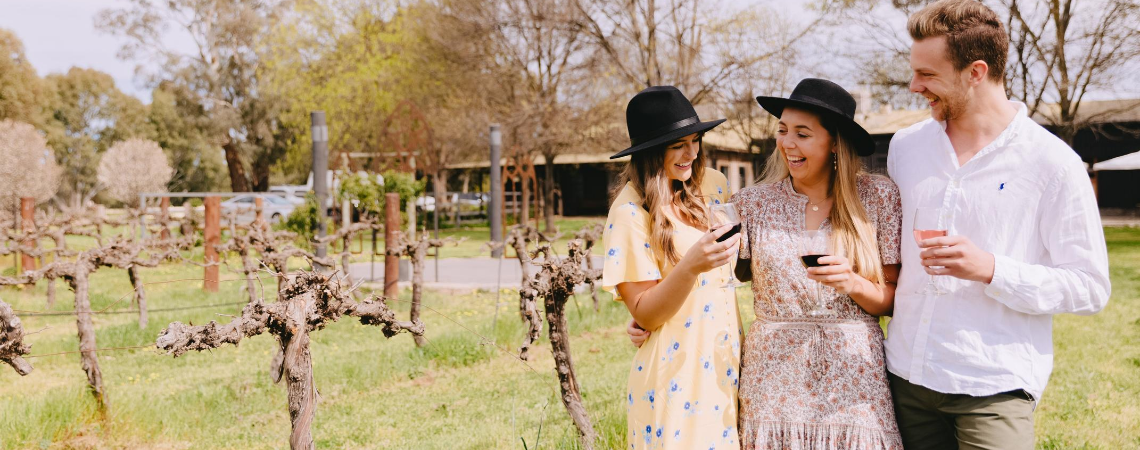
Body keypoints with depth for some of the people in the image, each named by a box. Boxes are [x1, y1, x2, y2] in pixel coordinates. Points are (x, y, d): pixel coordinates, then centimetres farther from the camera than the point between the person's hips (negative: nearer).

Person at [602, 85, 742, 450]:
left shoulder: (713, 185, 2)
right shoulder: (629, 213, -14)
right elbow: (644, 314, -16)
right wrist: (690, 266, -30)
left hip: (725, 361, 5)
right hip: (675, 373, -5)